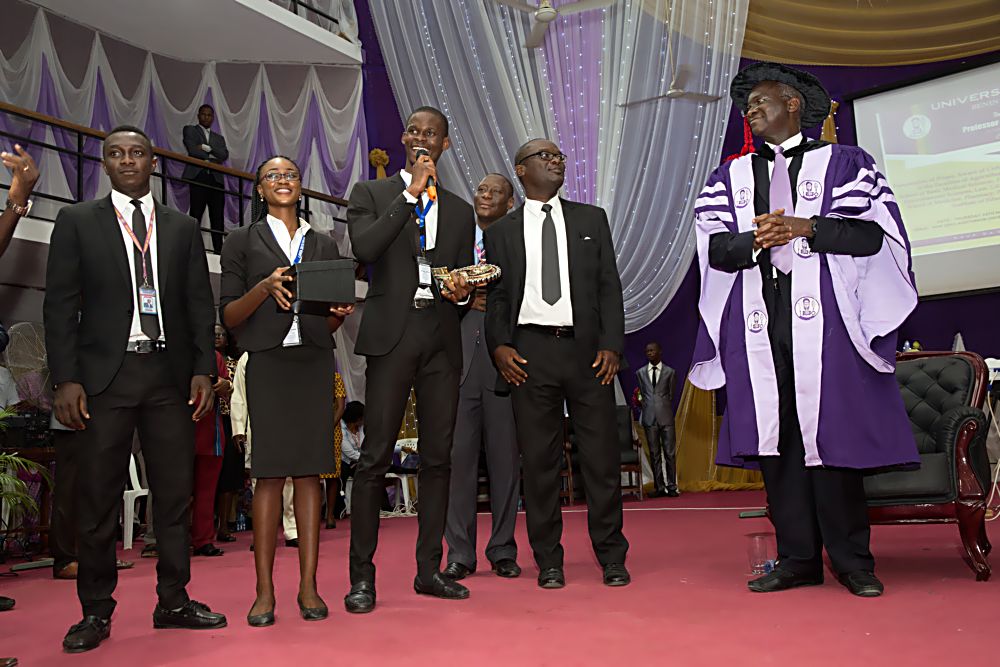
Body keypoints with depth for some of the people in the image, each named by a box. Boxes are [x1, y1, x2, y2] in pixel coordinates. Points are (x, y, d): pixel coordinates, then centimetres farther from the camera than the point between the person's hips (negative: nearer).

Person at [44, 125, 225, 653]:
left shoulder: (183, 228, 13)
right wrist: (65, 380, -7)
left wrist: (203, 370, 1)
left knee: (175, 492, 5)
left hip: (168, 375, 2)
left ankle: (173, 601, 17)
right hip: (104, 374, -2)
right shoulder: (77, 222, 7)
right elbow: (61, 306, 2)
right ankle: (96, 612, 15)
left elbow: (200, 305, 11)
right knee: (97, 497, 2)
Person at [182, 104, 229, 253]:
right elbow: (192, 150, -1)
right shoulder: (190, 130, 17)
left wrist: (207, 148, -6)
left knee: (218, 217, -5)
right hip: (198, 177, -4)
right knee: (195, 215, -13)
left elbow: (224, 155, 7)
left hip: (216, 179, 4)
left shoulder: (219, 138, 27)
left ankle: (218, 250, -6)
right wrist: (212, 158, 0)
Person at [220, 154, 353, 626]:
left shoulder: (324, 245, 18)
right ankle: (264, 591, 3)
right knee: (269, 473, -5)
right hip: (268, 362, -2)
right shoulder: (243, 241, 9)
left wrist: (340, 313, -4)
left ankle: (308, 587, 6)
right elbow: (228, 317, 3)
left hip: (314, 363, 3)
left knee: (309, 472, 1)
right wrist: (264, 288, -14)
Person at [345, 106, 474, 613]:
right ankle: (362, 575, 3)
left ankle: (429, 569, 16)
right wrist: (412, 193, -9)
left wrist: (460, 292, -4)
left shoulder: (459, 211, 19)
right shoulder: (372, 193, 9)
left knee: (437, 456, 6)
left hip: (442, 339, 4)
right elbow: (364, 248, -11)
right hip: (392, 335, -4)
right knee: (375, 456, -6)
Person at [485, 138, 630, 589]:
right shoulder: (501, 231, 13)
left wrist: (611, 344, -3)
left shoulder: (591, 219, 14)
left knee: (601, 455, 2)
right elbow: (496, 296, 10)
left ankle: (612, 557, 15)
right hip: (530, 351, 0)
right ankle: (548, 560, 14)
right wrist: (499, 345, -6)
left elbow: (609, 286, 8)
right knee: (538, 460, 3)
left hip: (586, 349, 1)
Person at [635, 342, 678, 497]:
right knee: (654, 454, 3)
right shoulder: (640, 373, 12)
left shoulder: (670, 372, 7)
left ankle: (671, 486, 4)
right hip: (649, 418, 1)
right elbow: (641, 395, 14)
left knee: (670, 453, -2)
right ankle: (659, 487, 8)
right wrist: (645, 412, 6)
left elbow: (671, 394, 9)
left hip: (666, 417, -1)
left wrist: (667, 412, 7)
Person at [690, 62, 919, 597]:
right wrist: (757, 239, -13)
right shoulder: (729, 177, 18)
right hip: (758, 321, 3)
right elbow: (714, 249, 6)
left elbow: (873, 233, -2)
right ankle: (798, 559, 7)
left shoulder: (842, 162, 10)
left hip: (823, 318, -3)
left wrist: (804, 226, -11)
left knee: (830, 431, -5)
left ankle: (852, 560, 7)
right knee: (774, 436, 0)